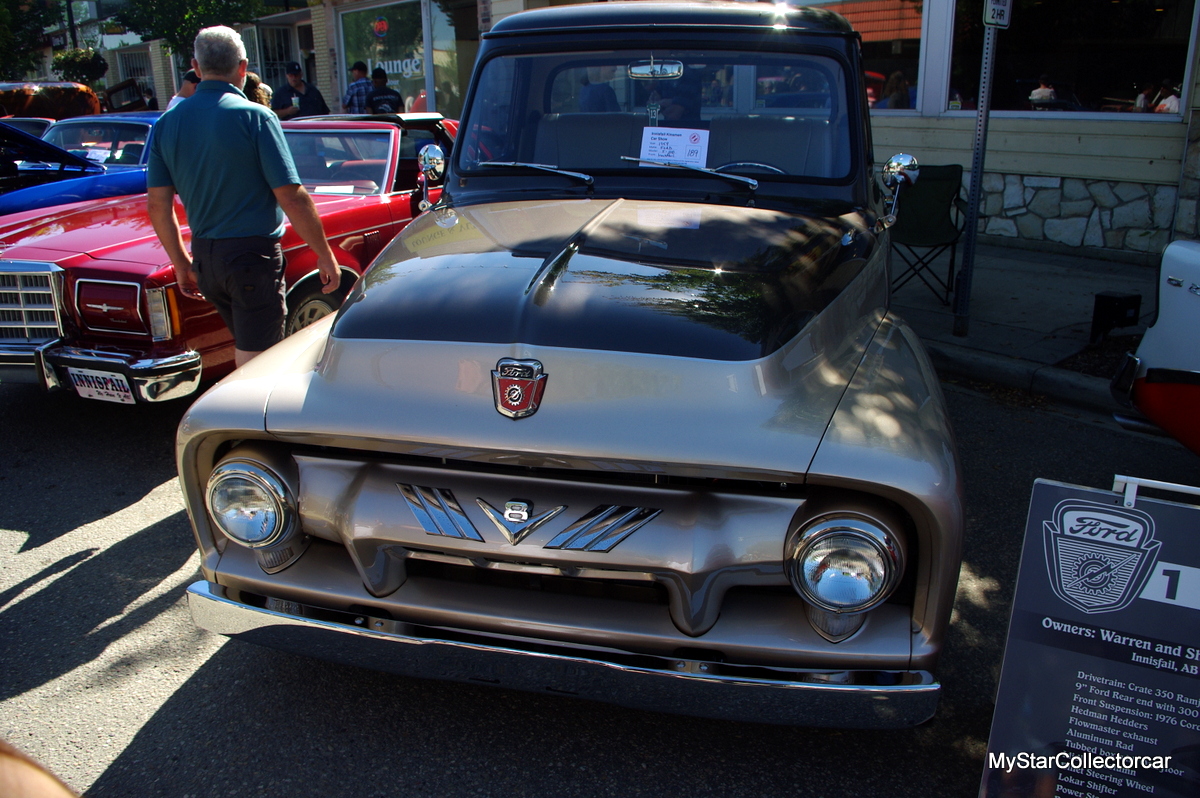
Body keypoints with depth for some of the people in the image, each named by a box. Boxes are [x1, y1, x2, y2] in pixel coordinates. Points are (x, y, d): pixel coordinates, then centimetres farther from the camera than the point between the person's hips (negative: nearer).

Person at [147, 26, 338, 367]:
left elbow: (157, 205, 6)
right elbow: (292, 198, -16)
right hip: (253, 255, -6)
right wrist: (325, 256, -8)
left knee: (246, 350, 25)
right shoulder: (255, 117, -12)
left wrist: (181, 264, 16)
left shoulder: (167, 124, 5)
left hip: (204, 258, 6)